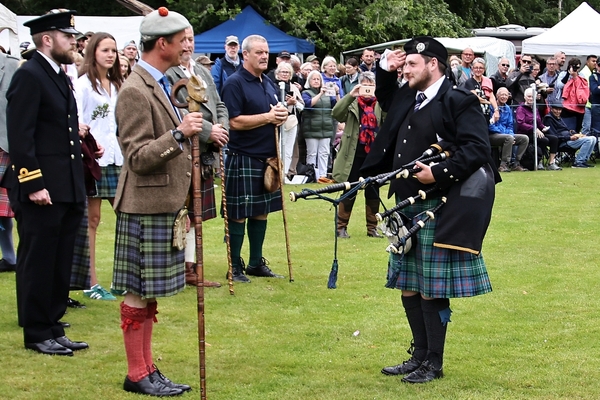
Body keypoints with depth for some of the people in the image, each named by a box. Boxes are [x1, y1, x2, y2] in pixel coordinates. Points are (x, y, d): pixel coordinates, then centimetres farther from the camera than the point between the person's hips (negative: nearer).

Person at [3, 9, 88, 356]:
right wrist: (33, 184, -20)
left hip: (67, 190, 9)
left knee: (60, 265, 12)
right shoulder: (29, 76, -11)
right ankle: (37, 334, 9)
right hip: (41, 190, -9)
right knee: (38, 263, 1)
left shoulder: (60, 77, 17)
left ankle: (53, 328, 21)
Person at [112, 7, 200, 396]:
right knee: (139, 293, -1)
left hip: (164, 204, 9)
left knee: (150, 294, 14)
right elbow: (138, 158, -19)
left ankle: (148, 370, 20)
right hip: (146, 207, -9)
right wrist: (179, 134, -29)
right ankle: (137, 374, 8)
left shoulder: (161, 85, 14)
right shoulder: (136, 91, -16)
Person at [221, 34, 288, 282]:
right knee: (238, 215, -2)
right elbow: (236, 121, -18)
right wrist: (268, 117, -18)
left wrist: (282, 115, 1)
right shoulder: (235, 83, -10)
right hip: (243, 160, -8)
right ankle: (235, 268, 5)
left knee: (262, 212, 12)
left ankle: (256, 263, 22)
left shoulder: (269, 84, 15)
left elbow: (276, 114, 24)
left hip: (267, 159, 8)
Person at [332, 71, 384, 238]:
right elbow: (336, 114, -14)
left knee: (373, 192, 8)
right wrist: (350, 95, -23)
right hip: (354, 154, -2)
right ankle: (341, 227, 10)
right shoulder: (352, 103, 3)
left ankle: (372, 227, 17)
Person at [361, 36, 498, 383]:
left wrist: (438, 173, -24)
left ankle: (434, 364, 9)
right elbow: (386, 101, 36)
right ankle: (420, 356, 25)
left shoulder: (460, 102, -11)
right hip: (407, 208, 9)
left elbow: (477, 148, -20)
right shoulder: (409, 100, 14)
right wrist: (385, 71, 18)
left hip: (437, 210, -9)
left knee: (432, 290, -2)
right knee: (409, 287, 14)